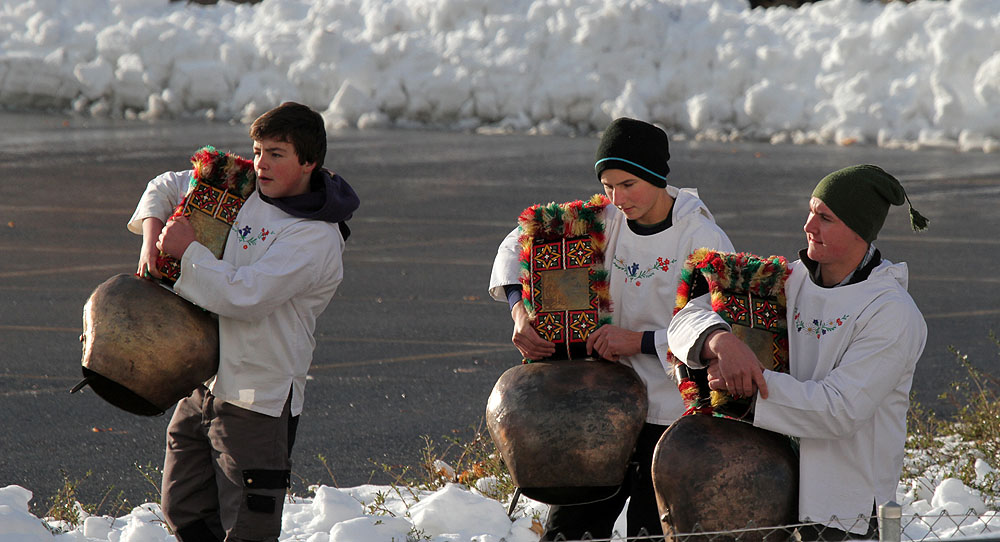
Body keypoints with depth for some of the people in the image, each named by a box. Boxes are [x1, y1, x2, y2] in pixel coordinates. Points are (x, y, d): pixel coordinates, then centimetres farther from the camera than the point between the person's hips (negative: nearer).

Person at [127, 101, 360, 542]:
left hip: (258, 400, -8)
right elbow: (167, 188, 22)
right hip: (204, 382, 8)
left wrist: (188, 250, -15)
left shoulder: (317, 237, -16)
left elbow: (246, 295, -26)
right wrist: (152, 232, 1)